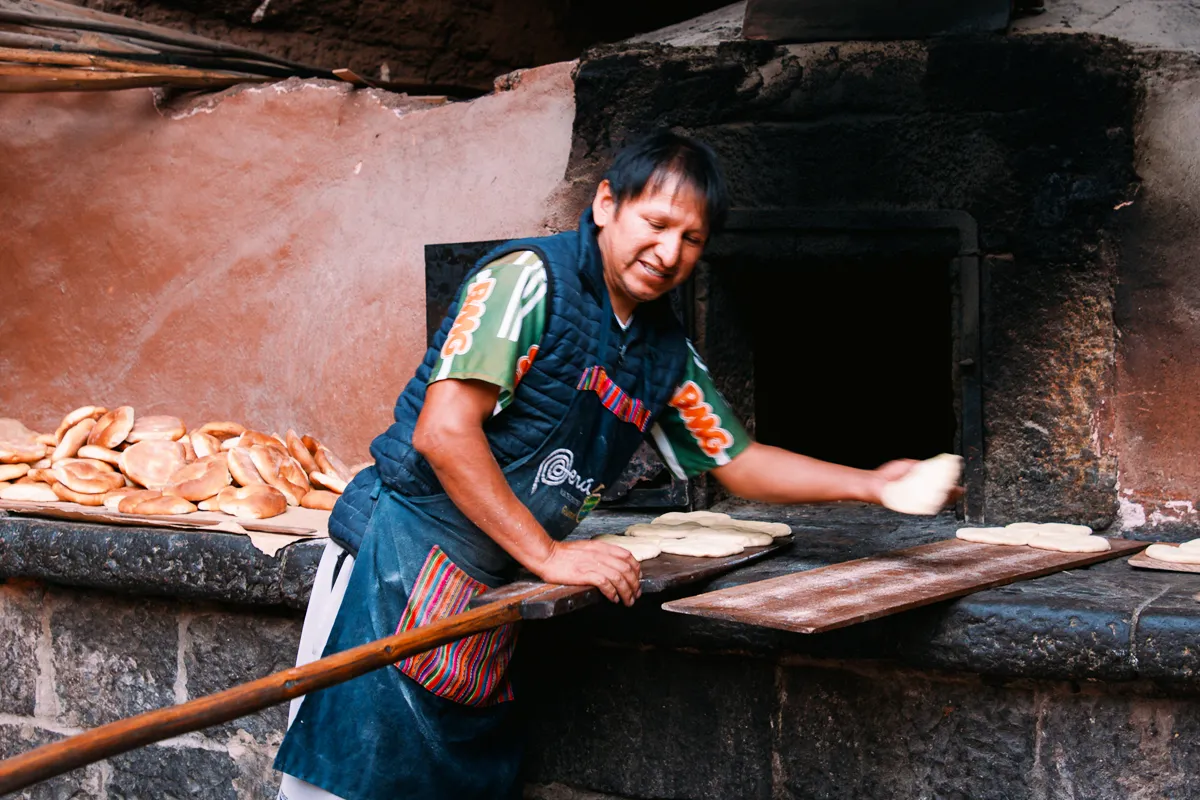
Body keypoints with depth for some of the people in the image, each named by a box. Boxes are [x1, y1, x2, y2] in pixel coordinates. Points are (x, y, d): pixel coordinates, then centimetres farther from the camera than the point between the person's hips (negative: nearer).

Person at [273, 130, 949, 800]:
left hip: (493, 594, 7)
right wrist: (547, 555, -18)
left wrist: (870, 484, 10)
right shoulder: (532, 279, -12)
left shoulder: (666, 354, 12)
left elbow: (740, 462, 23)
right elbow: (443, 431, -20)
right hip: (405, 562, -7)